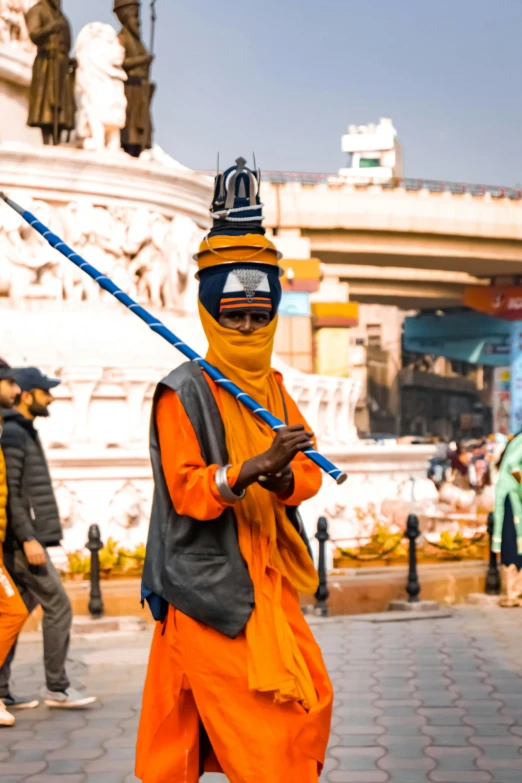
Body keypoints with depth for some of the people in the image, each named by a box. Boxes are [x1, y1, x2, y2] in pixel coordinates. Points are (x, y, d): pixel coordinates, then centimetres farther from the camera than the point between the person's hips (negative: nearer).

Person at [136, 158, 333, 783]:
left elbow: (309, 473, 6)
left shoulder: (273, 388, 13)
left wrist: (284, 479, -17)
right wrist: (254, 466, -29)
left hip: (270, 580, 7)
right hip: (210, 586, -7)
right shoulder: (184, 391, -9)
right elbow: (186, 491, -15)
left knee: (306, 704, 11)